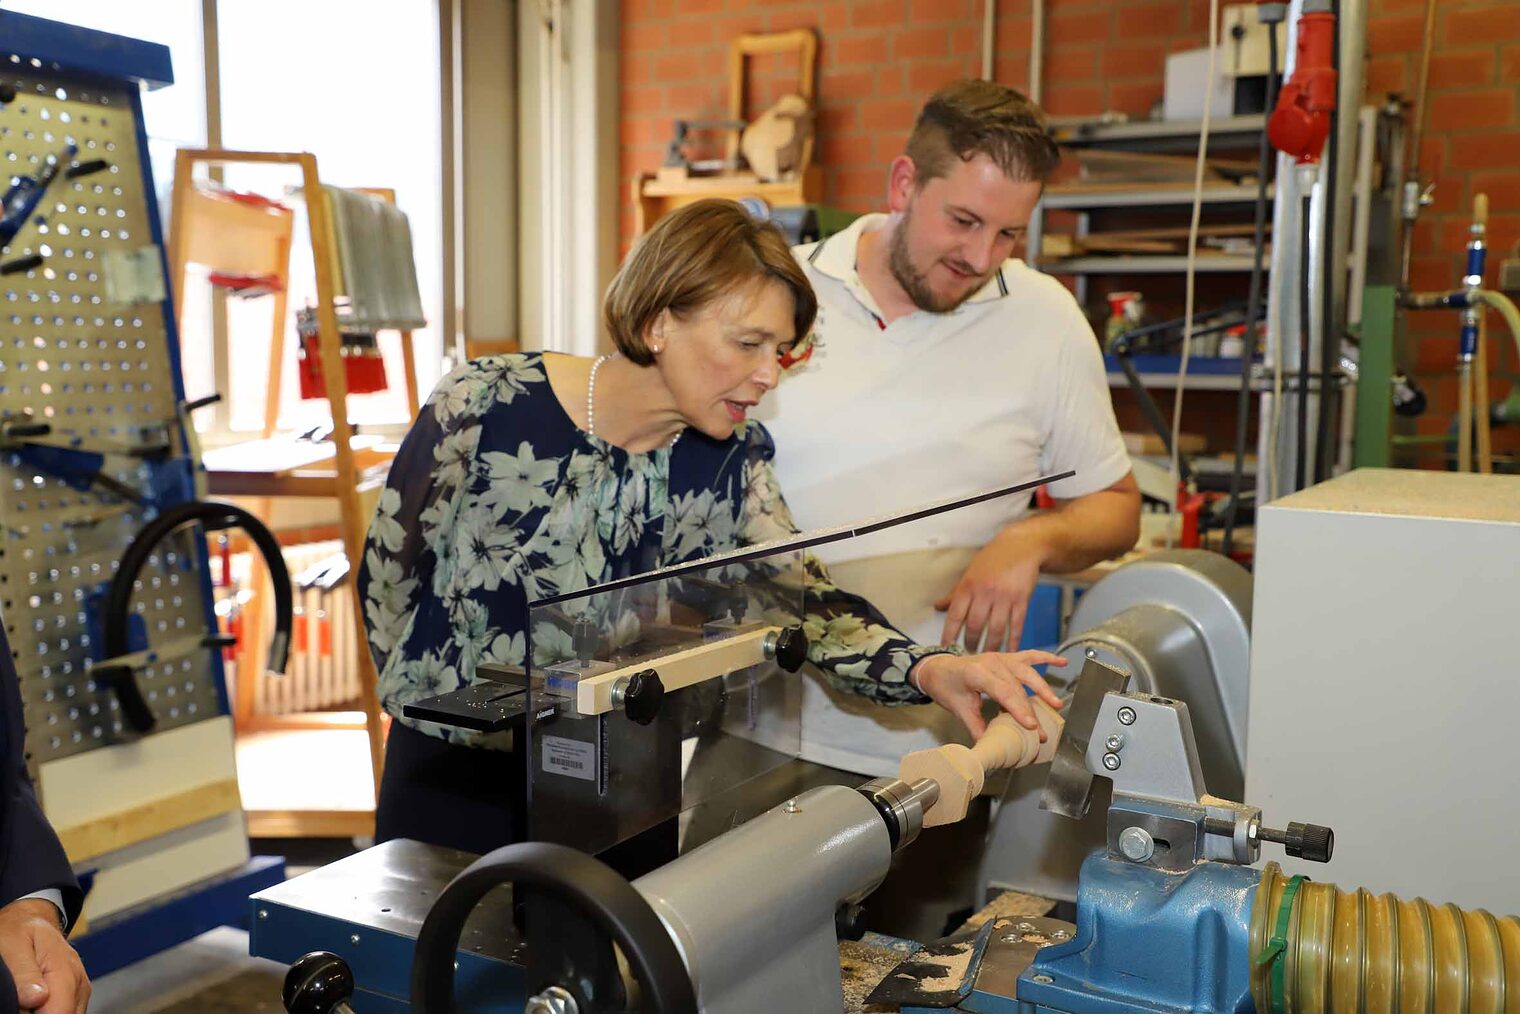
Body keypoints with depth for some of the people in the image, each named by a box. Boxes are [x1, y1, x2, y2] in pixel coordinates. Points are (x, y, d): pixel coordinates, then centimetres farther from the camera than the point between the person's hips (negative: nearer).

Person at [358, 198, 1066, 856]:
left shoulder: (731, 462, -8)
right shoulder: (482, 408, -20)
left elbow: (808, 603, -19)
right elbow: (387, 571, -6)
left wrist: (928, 669, -37)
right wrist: (441, 710, 0)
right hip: (454, 783, -2)